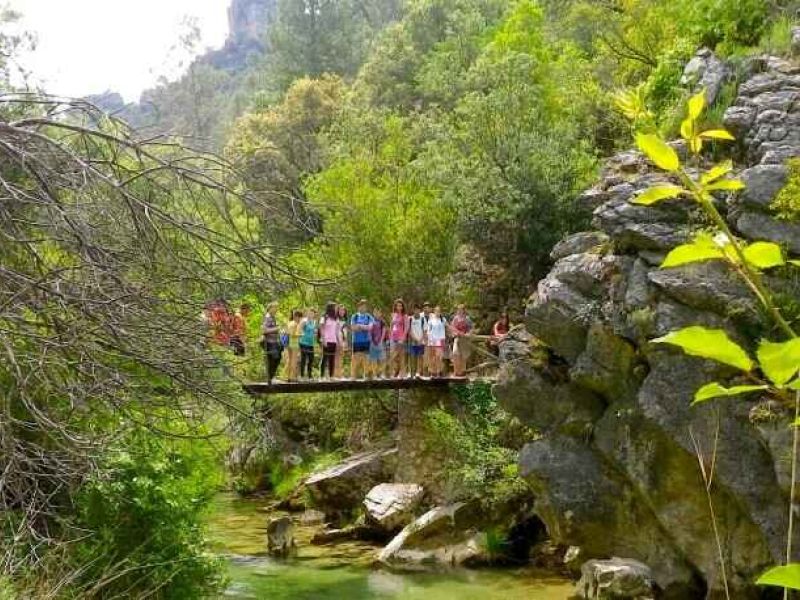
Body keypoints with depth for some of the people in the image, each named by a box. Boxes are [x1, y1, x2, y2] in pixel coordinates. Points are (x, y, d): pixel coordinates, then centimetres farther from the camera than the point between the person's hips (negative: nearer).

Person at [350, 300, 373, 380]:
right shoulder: (354, 317, 7)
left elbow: (370, 326, -8)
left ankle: (365, 374, 5)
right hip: (357, 341, -1)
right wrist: (365, 327, -9)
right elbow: (353, 327, -4)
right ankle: (353, 375, 1)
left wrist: (359, 326, -12)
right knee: (356, 358, -2)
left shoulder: (369, 317, 6)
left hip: (366, 340, 1)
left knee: (365, 358, 1)